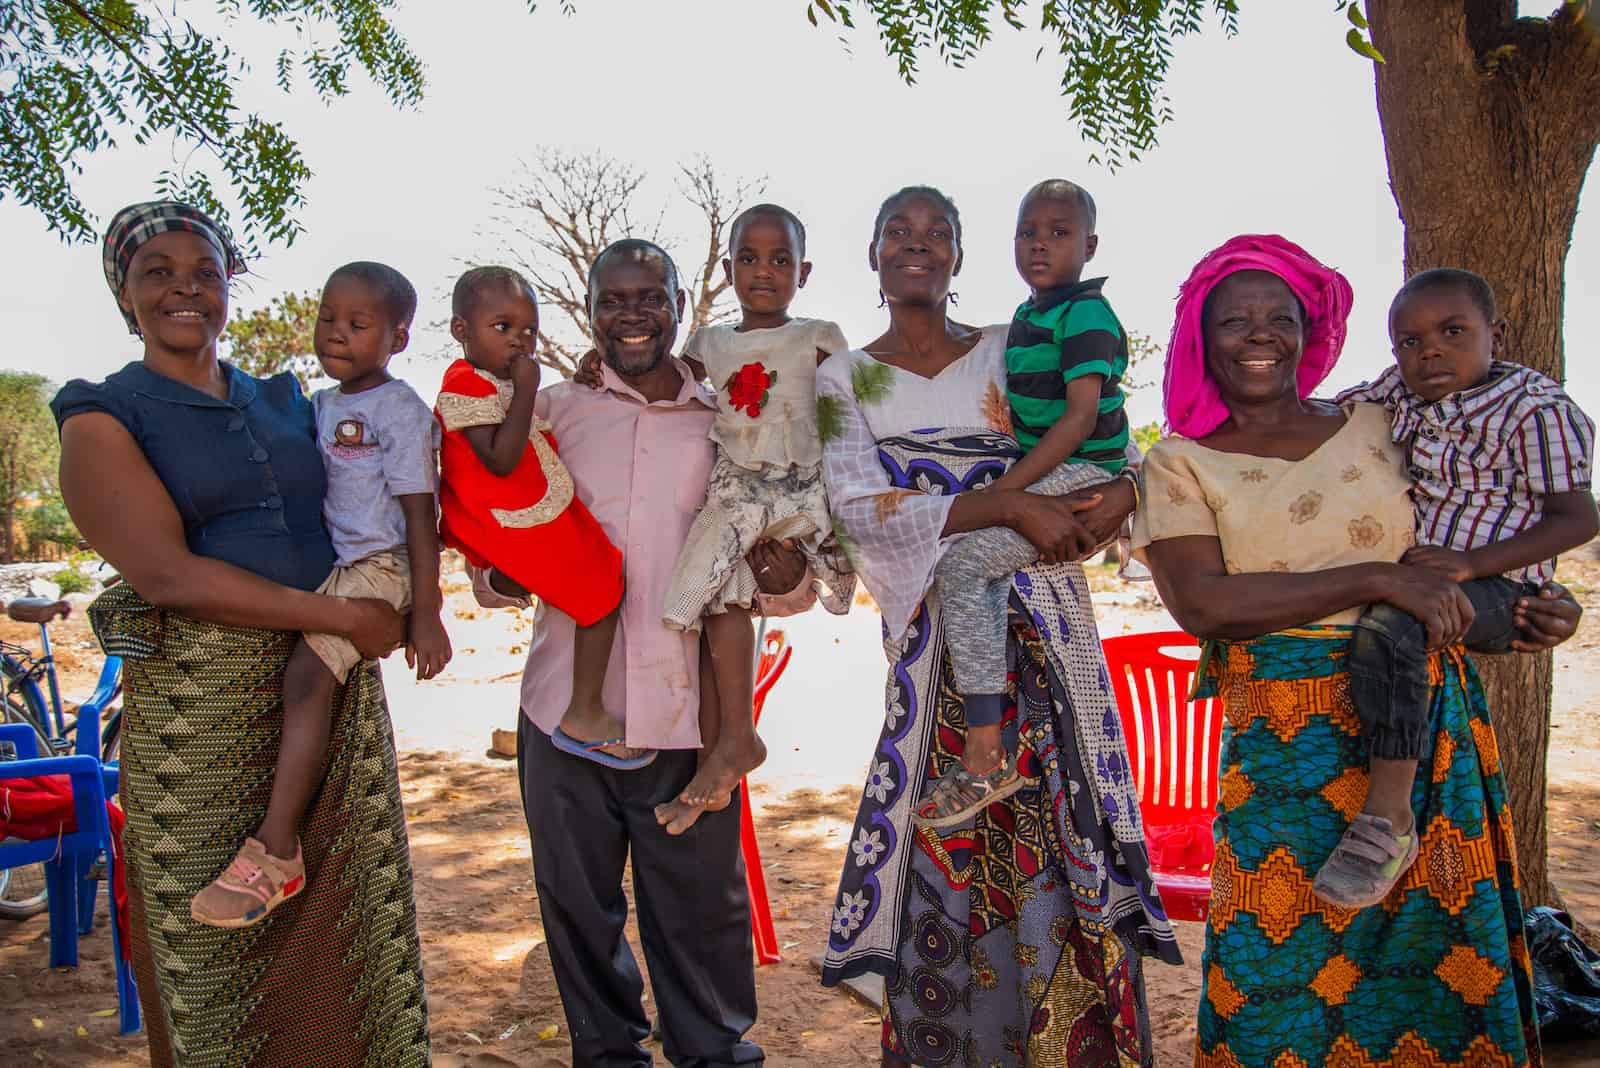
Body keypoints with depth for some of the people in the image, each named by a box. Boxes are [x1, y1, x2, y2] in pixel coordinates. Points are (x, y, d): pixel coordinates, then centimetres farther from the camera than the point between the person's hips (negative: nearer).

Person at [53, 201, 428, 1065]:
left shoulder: (285, 402, 15)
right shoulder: (103, 418, 0)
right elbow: (165, 574, -13)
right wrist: (344, 616, -15)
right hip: (201, 703, -4)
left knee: (355, 917, 10)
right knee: (219, 937, 6)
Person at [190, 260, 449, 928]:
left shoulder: (399, 410, -7)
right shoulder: (320, 405, 16)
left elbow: (419, 514, -11)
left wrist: (425, 614, -16)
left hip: (377, 565, -9)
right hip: (320, 567, 9)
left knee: (307, 671, -25)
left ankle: (276, 852, -24)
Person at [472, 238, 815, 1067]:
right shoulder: (552, 410, 7)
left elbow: (786, 575, 13)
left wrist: (788, 582, -11)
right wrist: (501, 574, -13)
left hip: (686, 717, 0)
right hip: (567, 711, 1)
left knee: (701, 908, 8)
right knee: (579, 907, 13)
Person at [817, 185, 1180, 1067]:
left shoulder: (1011, 351, 11)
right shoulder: (845, 380, 7)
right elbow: (857, 505, -8)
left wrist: (1121, 492, -13)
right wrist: (1011, 506, -17)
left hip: (1043, 616, 1)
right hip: (934, 633, -1)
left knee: (1058, 824, 0)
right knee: (944, 838, 0)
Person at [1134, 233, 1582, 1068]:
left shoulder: (1375, 428, 10)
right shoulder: (1181, 463, 1)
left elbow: (1442, 556, 17)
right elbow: (1200, 603, -14)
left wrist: (1523, 612, -4)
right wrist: (1373, 579, -17)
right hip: (1283, 736, -3)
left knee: (1440, 939, 8)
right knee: (1282, 959, 1)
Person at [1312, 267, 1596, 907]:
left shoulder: (1536, 409, -11)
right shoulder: (1399, 392, 6)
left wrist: (1469, 563, -24)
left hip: (1497, 590, -8)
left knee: (1388, 624, -34)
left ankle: (1387, 820, -32)